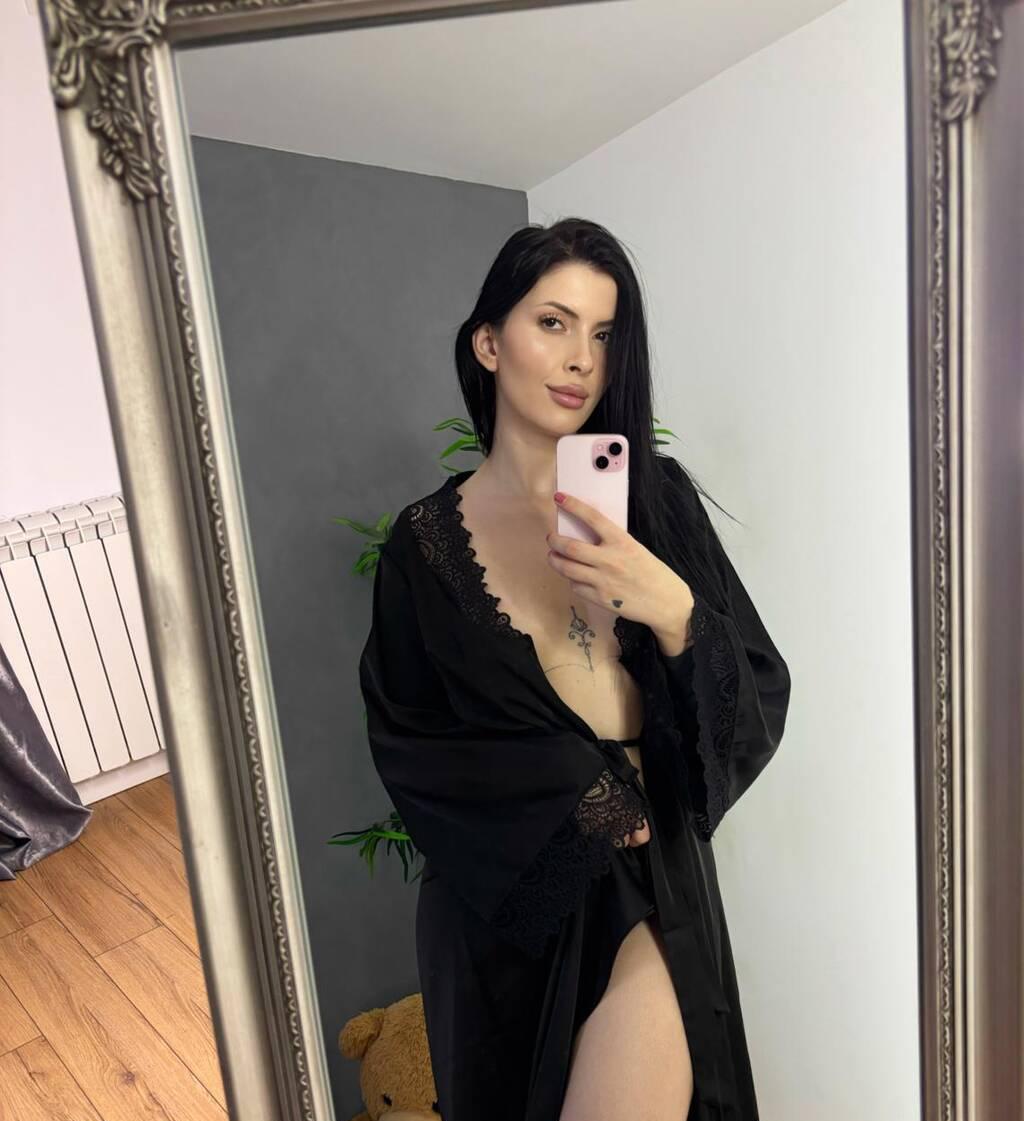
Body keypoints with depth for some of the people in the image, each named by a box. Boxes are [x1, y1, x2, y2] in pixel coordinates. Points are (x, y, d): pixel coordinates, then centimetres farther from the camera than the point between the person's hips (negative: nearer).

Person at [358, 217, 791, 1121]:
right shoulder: (429, 543, -7)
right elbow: (409, 752, -5)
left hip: (650, 885, 0)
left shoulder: (657, 497, -4)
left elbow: (761, 701, -6)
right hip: (503, 903, 1)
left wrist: (671, 610, -24)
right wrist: (580, 788, -13)